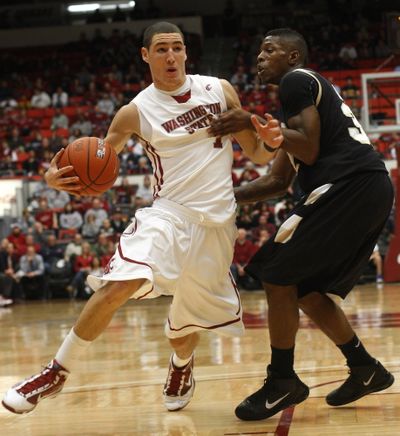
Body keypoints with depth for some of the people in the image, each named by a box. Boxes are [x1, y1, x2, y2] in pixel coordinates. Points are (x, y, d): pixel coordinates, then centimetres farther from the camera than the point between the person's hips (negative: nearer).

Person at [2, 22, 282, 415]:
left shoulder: (218, 89, 5)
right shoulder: (137, 111, -2)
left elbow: (255, 153, 13)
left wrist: (271, 143, -12)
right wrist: (58, 178, -22)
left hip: (216, 222, 2)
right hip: (169, 211, -2)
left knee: (188, 320, 8)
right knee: (122, 282, -28)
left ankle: (181, 366, 46)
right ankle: (58, 371, -14)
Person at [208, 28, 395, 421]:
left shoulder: (297, 80, 1)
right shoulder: (309, 90, 29)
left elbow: (309, 150, -13)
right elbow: (278, 181, 27)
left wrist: (254, 123, -12)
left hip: (348, 184, -10)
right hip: (372, 189, 10)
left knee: (277, 272, -5)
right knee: (306, 287, 16)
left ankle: (282, 381, 0)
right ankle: (366, 369, 21)